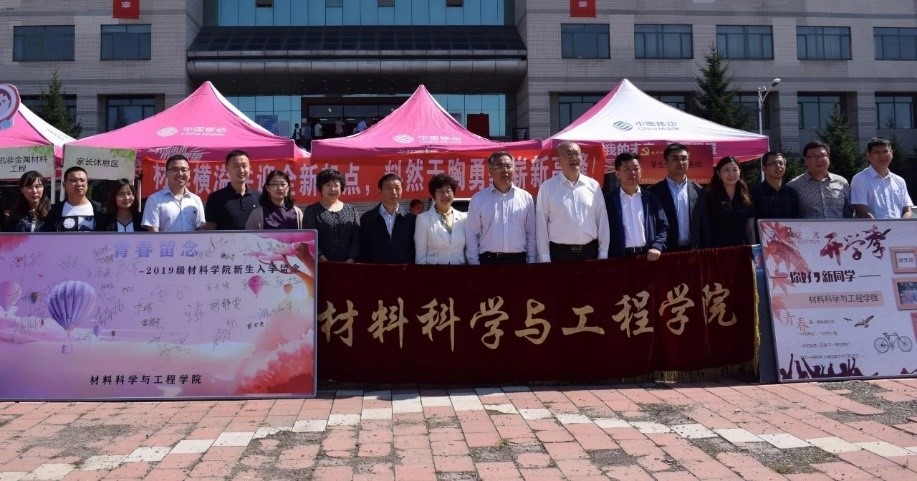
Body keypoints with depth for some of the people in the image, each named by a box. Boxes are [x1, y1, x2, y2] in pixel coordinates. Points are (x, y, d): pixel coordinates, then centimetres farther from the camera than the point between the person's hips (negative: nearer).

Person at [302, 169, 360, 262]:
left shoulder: (351, 210, 12)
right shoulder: (312, 210, 6)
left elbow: (357, 238, 6)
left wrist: (351, 259, -8)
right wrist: (323, 260, -14)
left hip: (347, 263, 2)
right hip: (321, 264, -2)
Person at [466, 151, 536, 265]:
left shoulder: (526, 198, 6)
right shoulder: (478, 199, 2)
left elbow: (531, 234, 8)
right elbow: (471, 235, 2)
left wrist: (531, 261, 5)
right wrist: (474, 262, -2)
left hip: (518, 259, 1)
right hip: (488, 260, -1)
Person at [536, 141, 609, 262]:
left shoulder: (593, 186, 5)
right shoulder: (547, 187, -2)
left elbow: (602, 221, 8)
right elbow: (541, 225, -2)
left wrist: (603, 254, 6)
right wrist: (545, 258, -4)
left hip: (589, 252, 3)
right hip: (560, 253, -2)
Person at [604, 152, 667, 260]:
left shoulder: (652, 198, 11)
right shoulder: (608, 200, 2)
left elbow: (663, 227, 10)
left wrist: (657, 247, -7)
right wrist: (604, 257, -11)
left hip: (648, 256, 3)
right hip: (620, 258, -3)